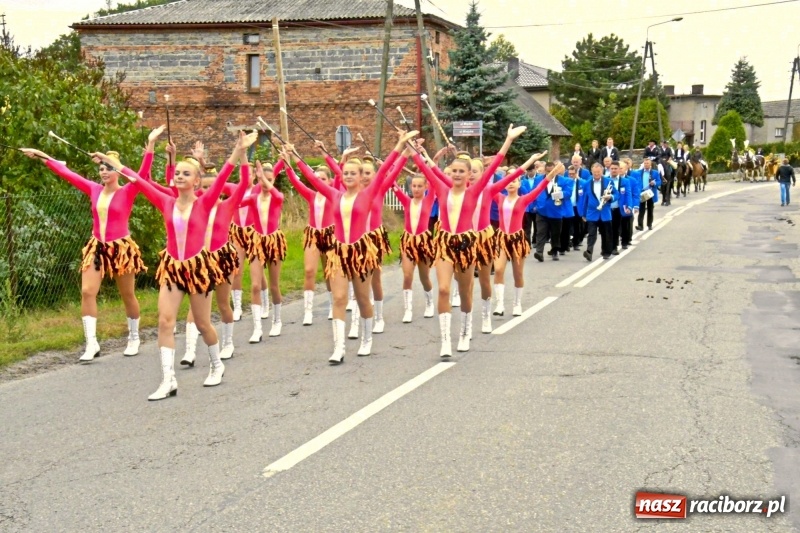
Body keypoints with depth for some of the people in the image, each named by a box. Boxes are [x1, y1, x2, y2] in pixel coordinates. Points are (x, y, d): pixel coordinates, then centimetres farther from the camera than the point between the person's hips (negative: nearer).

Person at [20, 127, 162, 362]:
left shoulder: (127, 192, -8)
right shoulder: (94, 190, 4)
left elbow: (143, 172, -22)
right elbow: (67, 173, 9)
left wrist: (150, 144, -32)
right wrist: (43, 158, 10)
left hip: (121, 248, -4)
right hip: (96, 247, 4)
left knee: (127, 295, 9)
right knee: (87, 292, -9)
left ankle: (134, 338, 27)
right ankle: (91, 343, -7)